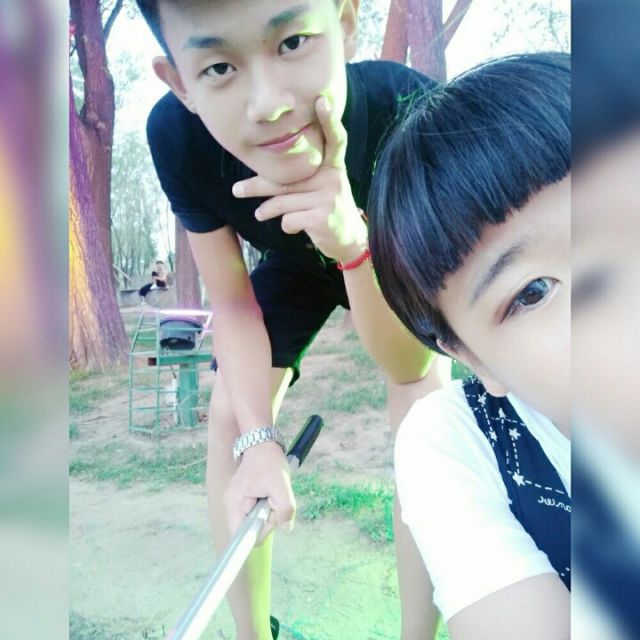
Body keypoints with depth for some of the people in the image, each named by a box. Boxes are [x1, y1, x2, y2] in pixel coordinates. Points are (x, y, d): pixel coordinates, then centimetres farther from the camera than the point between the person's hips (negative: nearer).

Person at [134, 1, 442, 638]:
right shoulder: (176, 136, -33)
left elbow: (407, 363, -34)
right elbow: (232, 301, -18)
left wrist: (355, 242, -52)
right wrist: (259, 439, -31)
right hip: (293, 260, 2)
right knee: (230, 412, -7)